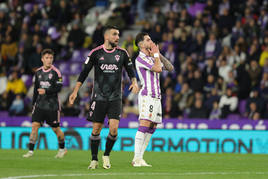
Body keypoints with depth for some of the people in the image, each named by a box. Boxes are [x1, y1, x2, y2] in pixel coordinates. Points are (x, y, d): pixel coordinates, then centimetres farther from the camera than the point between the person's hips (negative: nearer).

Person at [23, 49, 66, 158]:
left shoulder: (55, 72, -6)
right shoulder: (38, 72, 9)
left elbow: (58, 88, -12)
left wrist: (46, 91, -24)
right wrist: (34, 103, 18)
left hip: (52, 105, -4)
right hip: (40, 103, 4)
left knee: (55, 128, 4)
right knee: (35, 125, -8)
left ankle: (62, 148, 25)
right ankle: (31, 151, -7)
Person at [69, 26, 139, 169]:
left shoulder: (122, 53, 4)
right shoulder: (96, 53, -1)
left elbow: (130, 70, 14)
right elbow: (84, 72, 3)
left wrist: (134, 82, -7)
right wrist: (75, 91, -2)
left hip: (115, 98, 1)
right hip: (99, 97, -1)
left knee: (114, 128, -11)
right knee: (96, 129, 0)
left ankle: (106, 156, 11)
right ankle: (94, 160, 13)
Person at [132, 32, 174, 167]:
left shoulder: (152, 58, 21)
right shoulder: (140, 58, -7)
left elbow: (170, 68, 20)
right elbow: (158, 69, -18)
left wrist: (159, 55, 12)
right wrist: (156, 54, -3)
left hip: (156, 97, 9)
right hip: (147, 95, -9)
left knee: (152, 128, 4)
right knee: (145, 125, -18)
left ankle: (139, 159, 3)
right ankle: (137, 159, -21)